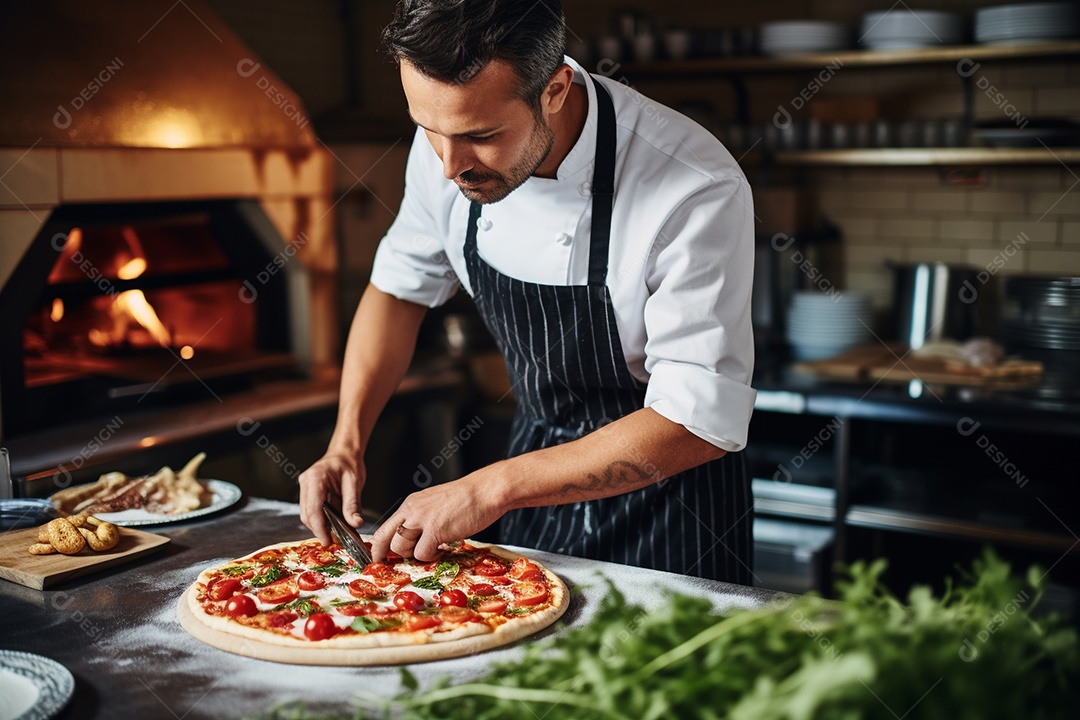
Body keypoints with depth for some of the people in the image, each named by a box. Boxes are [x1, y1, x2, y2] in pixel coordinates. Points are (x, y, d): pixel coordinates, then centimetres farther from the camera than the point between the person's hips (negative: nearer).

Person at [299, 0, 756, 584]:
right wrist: (347, 443, -9)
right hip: (538, 454, 5)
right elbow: (400, 288, 3)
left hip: (667, 483, -5)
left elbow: (703, 421, -30)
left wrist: (491, 489, -32)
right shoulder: (452, 132, -14)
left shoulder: (697, 190, -32)